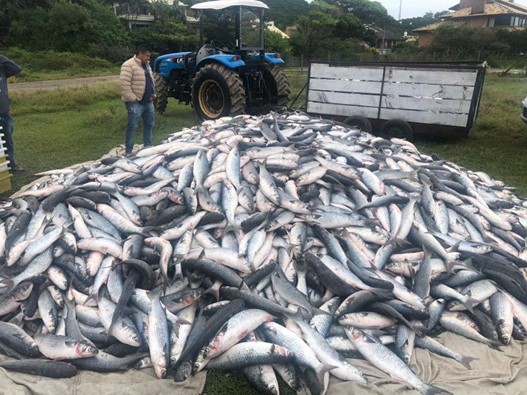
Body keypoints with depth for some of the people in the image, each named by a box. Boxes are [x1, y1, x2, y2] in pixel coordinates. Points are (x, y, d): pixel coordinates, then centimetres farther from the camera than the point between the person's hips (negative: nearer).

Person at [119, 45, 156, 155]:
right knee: (133, 126, -5)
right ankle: (128, 151, 3)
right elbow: (124, 84, -21)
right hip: (135, 103, -9)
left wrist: (153, 93, 11)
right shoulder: (128, 65, -14)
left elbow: (151, 81, 24)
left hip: (148, 101, 9)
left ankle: (148, 146, 29)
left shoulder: (147, 65, 15)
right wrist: (132, 98, -22)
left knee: (149, 124, 15)